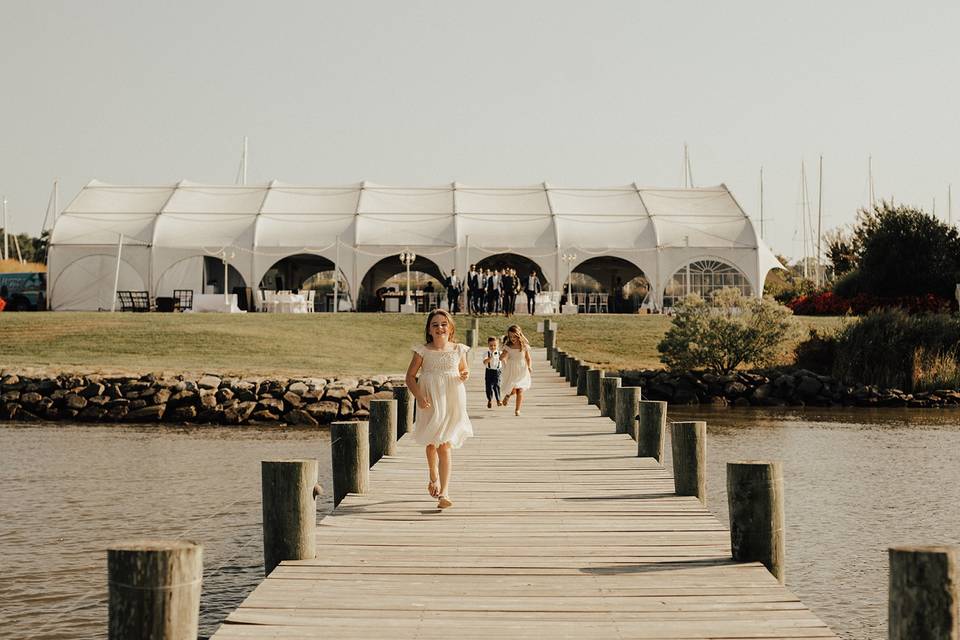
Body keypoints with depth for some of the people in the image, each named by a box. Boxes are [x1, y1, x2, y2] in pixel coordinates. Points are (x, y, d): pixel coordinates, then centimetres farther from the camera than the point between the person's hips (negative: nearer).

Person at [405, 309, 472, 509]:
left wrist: (465, 375, -7)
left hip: (451, 402, -1)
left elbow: (464, 370, 17)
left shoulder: (458, 350, 1)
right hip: (430, 402, 1)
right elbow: (410, 376, -1)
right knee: (431, 444, 18)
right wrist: (418, 397, -16)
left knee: (445, 446, -11)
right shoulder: (422, 351, -4)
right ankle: (434, 478, 46)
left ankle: (444, 492, -13)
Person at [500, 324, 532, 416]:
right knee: (513, 390, -10)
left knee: (520, 391, -9)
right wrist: (506, 352, -17)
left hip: (522, 372, 0)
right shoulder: (508, 346, -2)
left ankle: (517, 410, 4)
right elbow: (501, 358, -1)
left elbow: (528, 358, 7)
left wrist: (529, 366, -10)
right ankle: (508, 395, 27)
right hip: (511, 372, 0)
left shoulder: (524, 346, -2)